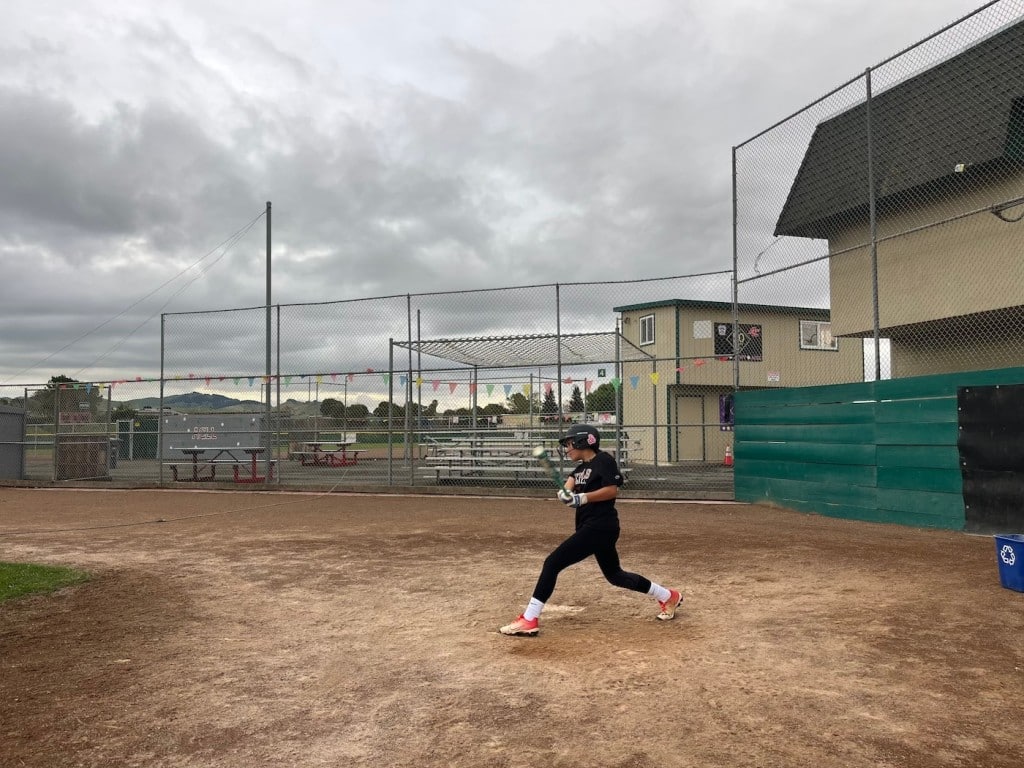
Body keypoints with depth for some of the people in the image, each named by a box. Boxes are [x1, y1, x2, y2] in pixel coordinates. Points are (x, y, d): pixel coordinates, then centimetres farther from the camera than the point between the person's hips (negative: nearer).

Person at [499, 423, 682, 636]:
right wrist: (566, 493, -19)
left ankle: (528, 620, -13)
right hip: (592, 528, 10)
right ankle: (668, 597, 35)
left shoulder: (603, 460, -8)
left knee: (553, 562, -14)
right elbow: (569, 485, 3)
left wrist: (582, 498, -25)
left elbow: (612, 490, -17)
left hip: (600, 528, -10)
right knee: (615, 575, 21)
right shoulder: (581, 468, 18)